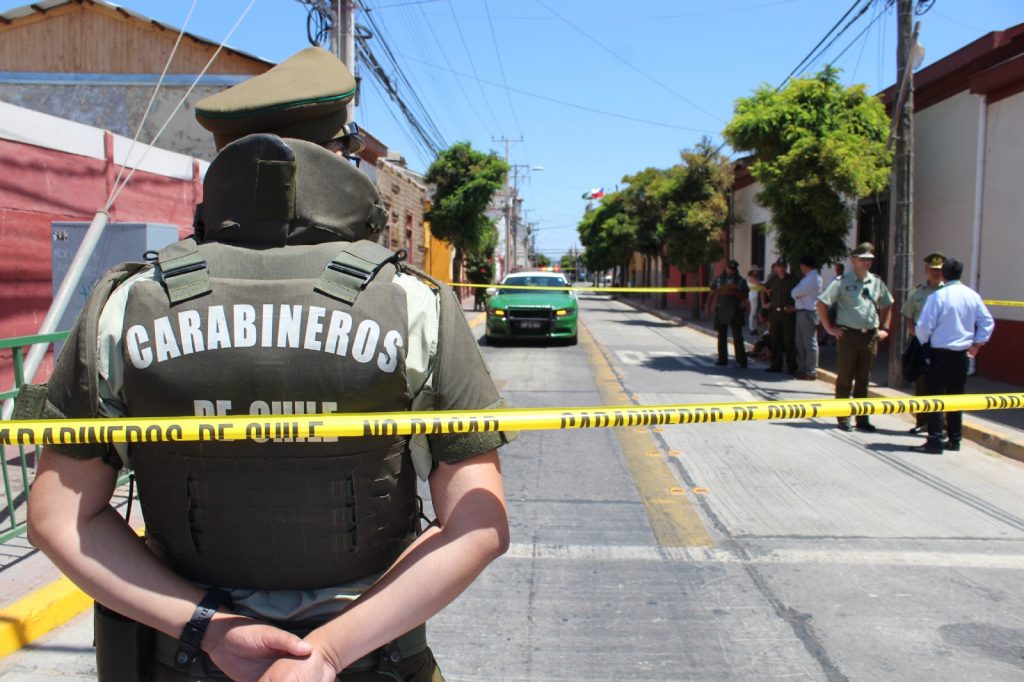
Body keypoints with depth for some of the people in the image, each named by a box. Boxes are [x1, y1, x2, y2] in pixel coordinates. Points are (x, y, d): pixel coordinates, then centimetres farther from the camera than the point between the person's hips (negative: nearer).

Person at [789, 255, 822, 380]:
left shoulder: (813, 277, -14)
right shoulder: (808, 277, 18)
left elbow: (796, 293, -17)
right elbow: (797, 293, 16)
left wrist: (795, 292, 4)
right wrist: (796, 306, 4)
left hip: (808, 313, -10)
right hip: (801, 312, 10)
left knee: (810, 344, -5)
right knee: (800, 342, 15)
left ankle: (811, 372, -1)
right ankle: (802, 369, 23)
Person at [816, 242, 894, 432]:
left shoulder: (877, 282, 11)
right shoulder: (842, 282, -5)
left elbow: (887, 305, 25)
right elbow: (821, 302, -7)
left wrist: (884, 328, 15)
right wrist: (829, 328, -8)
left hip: (870, 336, 4)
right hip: (848, 335, -4)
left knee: (864, 379, 10)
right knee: (845, 378, 2)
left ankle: (862, 419, 19)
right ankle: (843, 419, 11)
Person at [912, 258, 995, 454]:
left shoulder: (937, 296, -14)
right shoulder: (973, 296, 3)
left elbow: (924, 326, -14)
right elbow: (987, 322, 8)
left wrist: (923, 342, 5)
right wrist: (977, 344, 16)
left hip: (941, 353, -6)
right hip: (962, 354, 6)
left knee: (936, 397, -2)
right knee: (956, 397, 15)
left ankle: (935, 441, -4)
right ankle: (954, 439, 21)